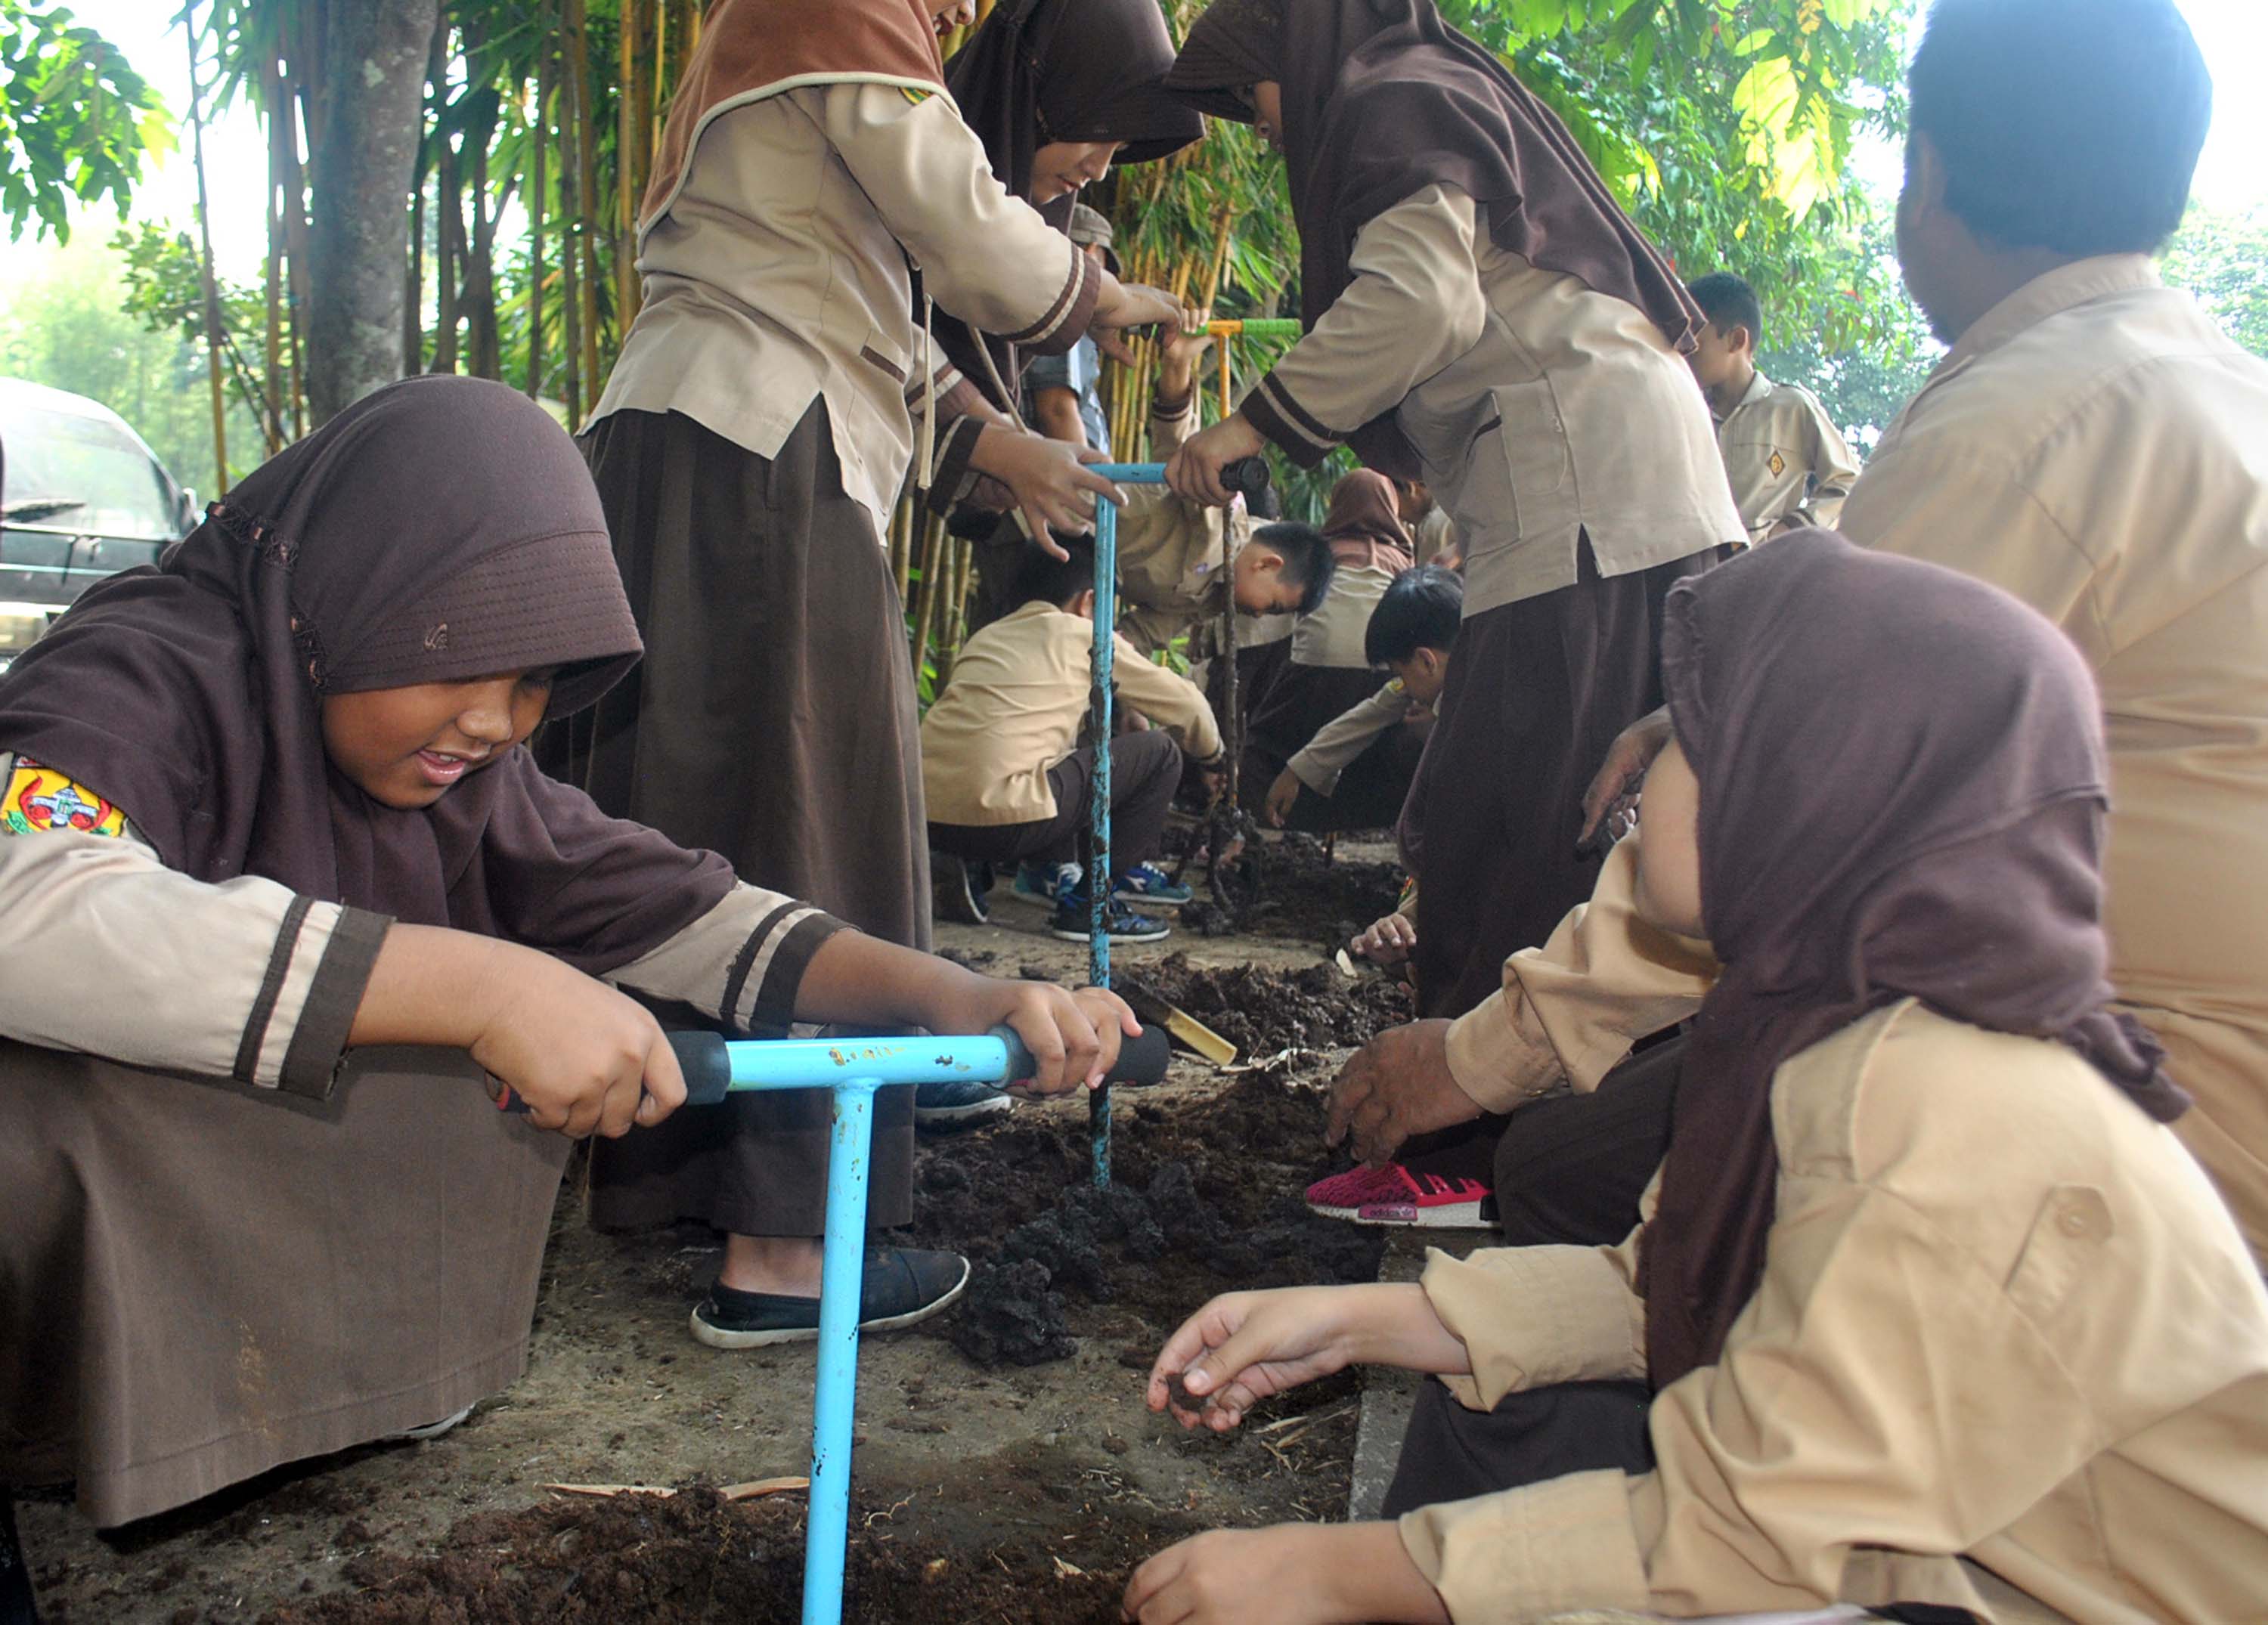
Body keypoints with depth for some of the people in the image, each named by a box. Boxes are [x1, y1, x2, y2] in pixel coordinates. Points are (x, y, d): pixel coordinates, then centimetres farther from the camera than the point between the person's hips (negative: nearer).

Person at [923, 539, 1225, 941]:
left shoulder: (987, 636, 25)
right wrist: (1212, 755, 37)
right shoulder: (1085, 636, 8)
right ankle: (1089, 902, 7)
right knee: (1158, 753, 7)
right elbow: (1184, 702, 17)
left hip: (924, 816, 8)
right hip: (999, 818, -8)